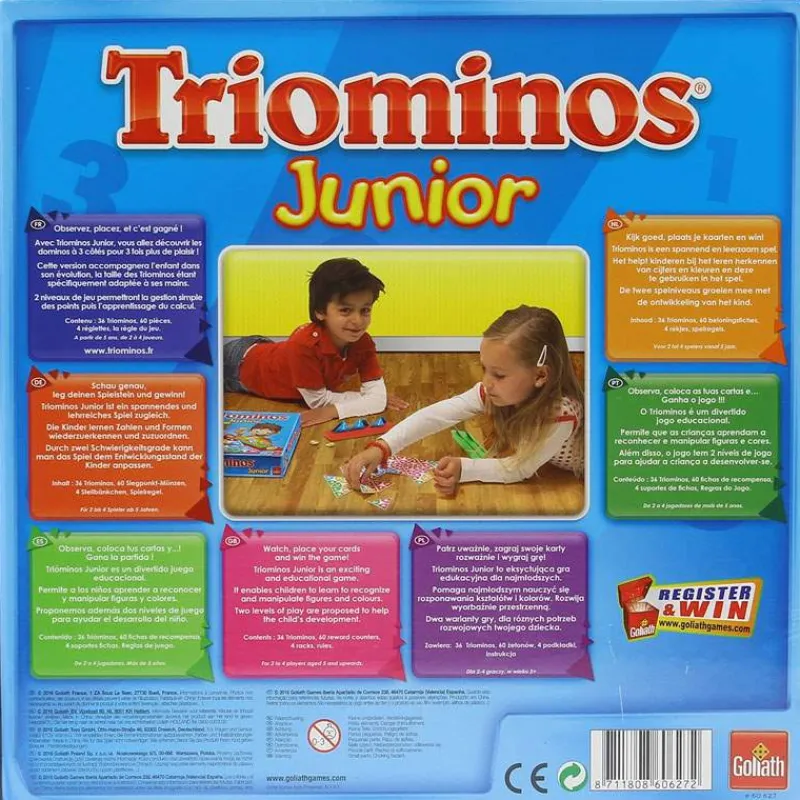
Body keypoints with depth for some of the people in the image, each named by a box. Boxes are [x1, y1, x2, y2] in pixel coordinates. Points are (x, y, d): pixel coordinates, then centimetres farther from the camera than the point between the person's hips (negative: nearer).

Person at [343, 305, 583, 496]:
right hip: (536, 481, 5)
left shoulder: (562, 414, -38)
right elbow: (435, 415, -29)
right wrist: (381, 448, -39)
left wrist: (463, 468, -42)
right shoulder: (494, 390, -23)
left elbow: (519, 468, -30)